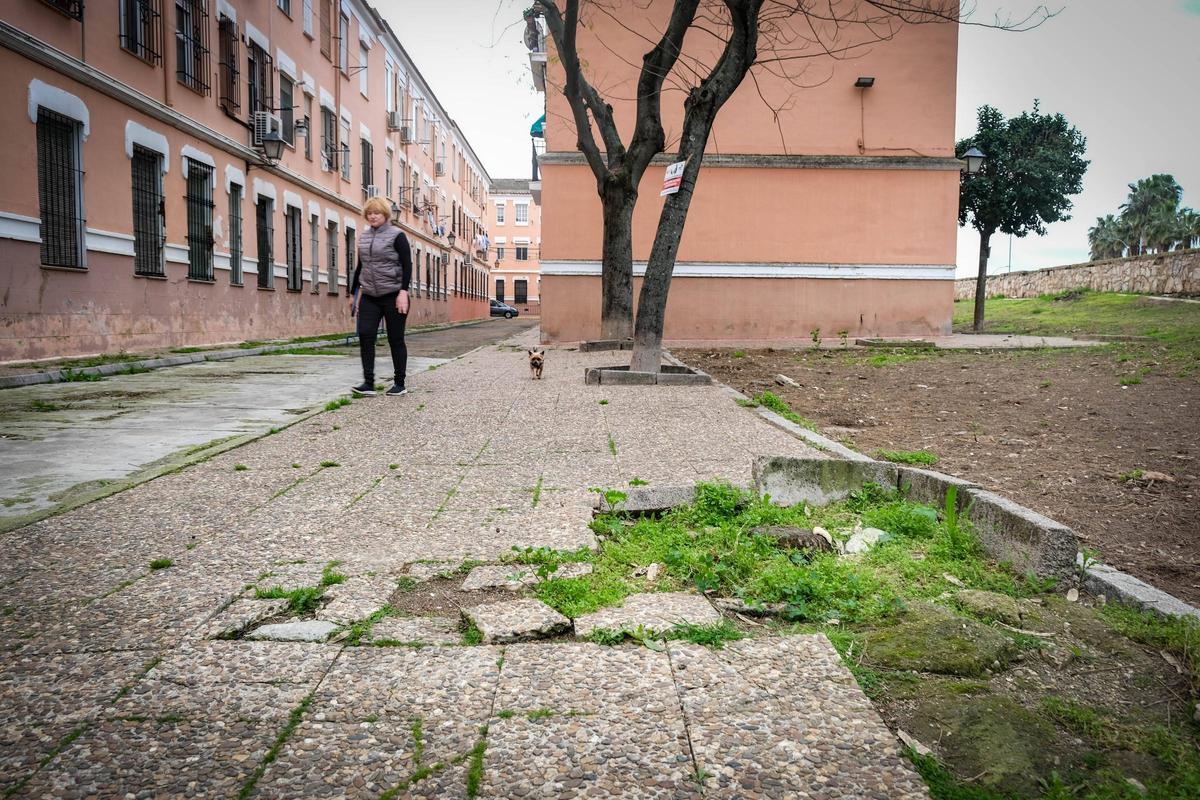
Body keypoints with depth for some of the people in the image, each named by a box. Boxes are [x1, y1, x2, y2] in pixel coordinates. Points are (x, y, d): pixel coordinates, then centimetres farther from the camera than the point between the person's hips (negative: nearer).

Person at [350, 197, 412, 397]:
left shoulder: (396, 235, -4)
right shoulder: (364, 237, 13)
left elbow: (407, 265, -9)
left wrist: (403, 292, -19)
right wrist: (353, 292, 21)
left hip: (393, 296, -5)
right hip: (369, 296, 5)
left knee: (395, 339, 1)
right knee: (365, 335, -8)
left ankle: (399, 384, 12)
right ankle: (368, 383, -5)